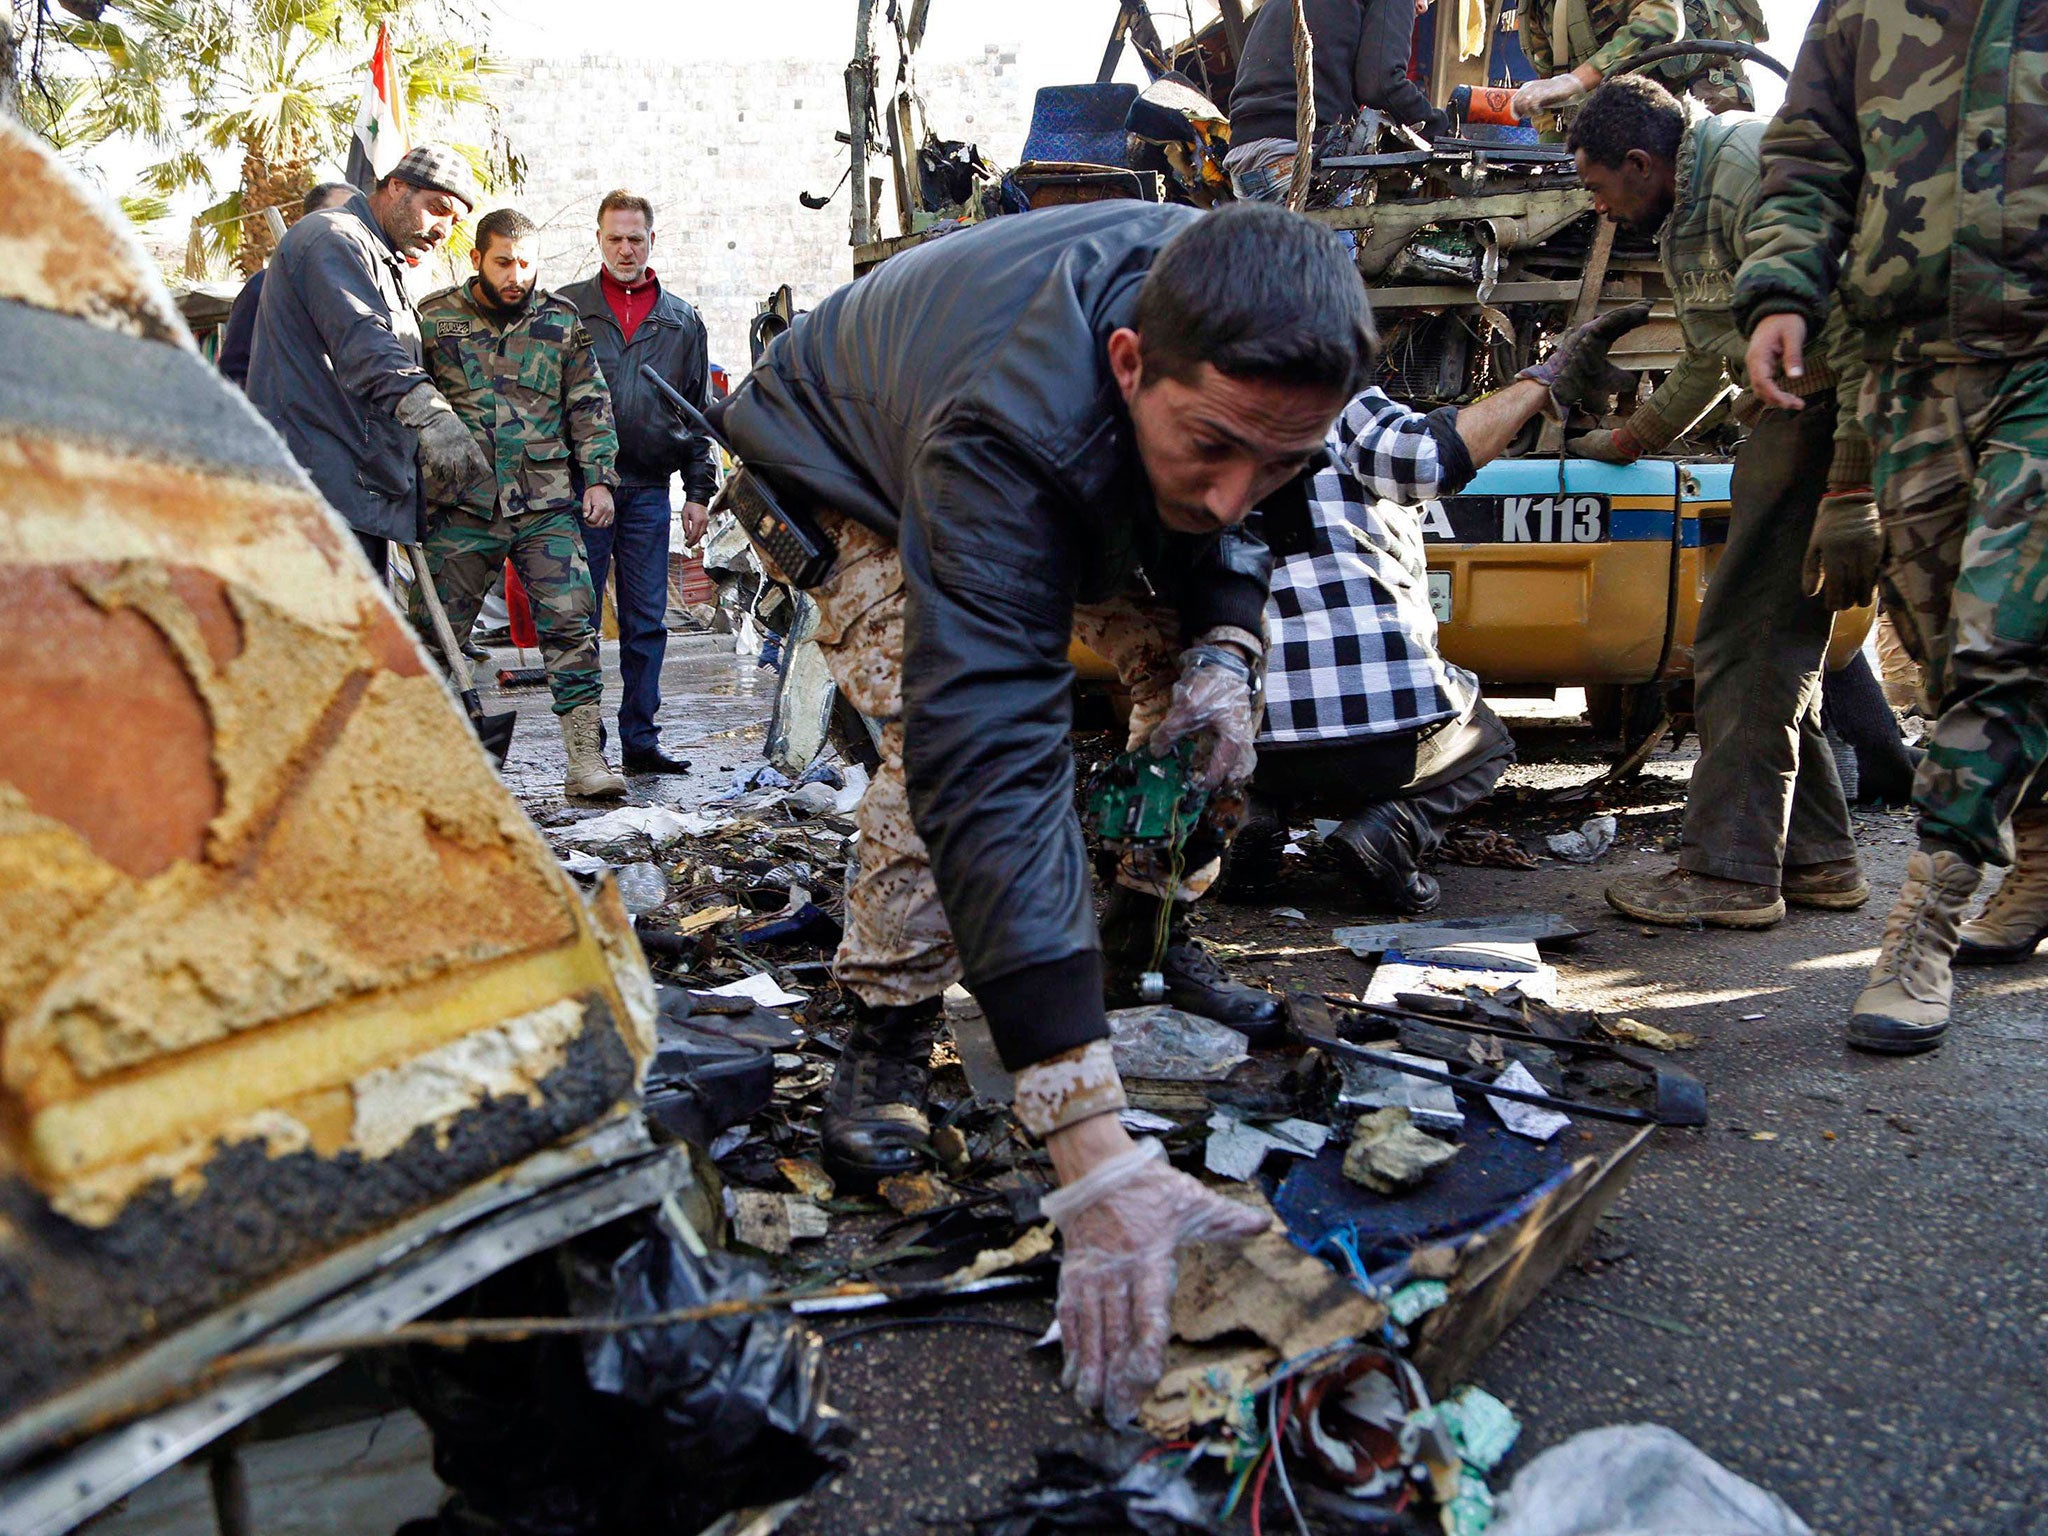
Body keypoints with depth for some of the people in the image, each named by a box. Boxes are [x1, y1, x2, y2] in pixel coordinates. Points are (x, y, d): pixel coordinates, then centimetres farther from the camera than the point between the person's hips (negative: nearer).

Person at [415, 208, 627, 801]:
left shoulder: (562, 319, 9)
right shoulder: (434, 318, 5)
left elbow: (589, 405, 12)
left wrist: (598, 478, 3)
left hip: (546, 505, 1)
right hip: (461, 507, 0)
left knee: (572, 624, -8)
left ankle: (585, 760, -5)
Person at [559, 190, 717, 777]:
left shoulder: (683, 322, 14)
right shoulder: (565, 309, 8)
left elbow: (699, 413, 15)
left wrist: (699, 491, 8)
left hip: (649, 490, 2)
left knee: (647, 622, 4)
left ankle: (640, 740, 11)